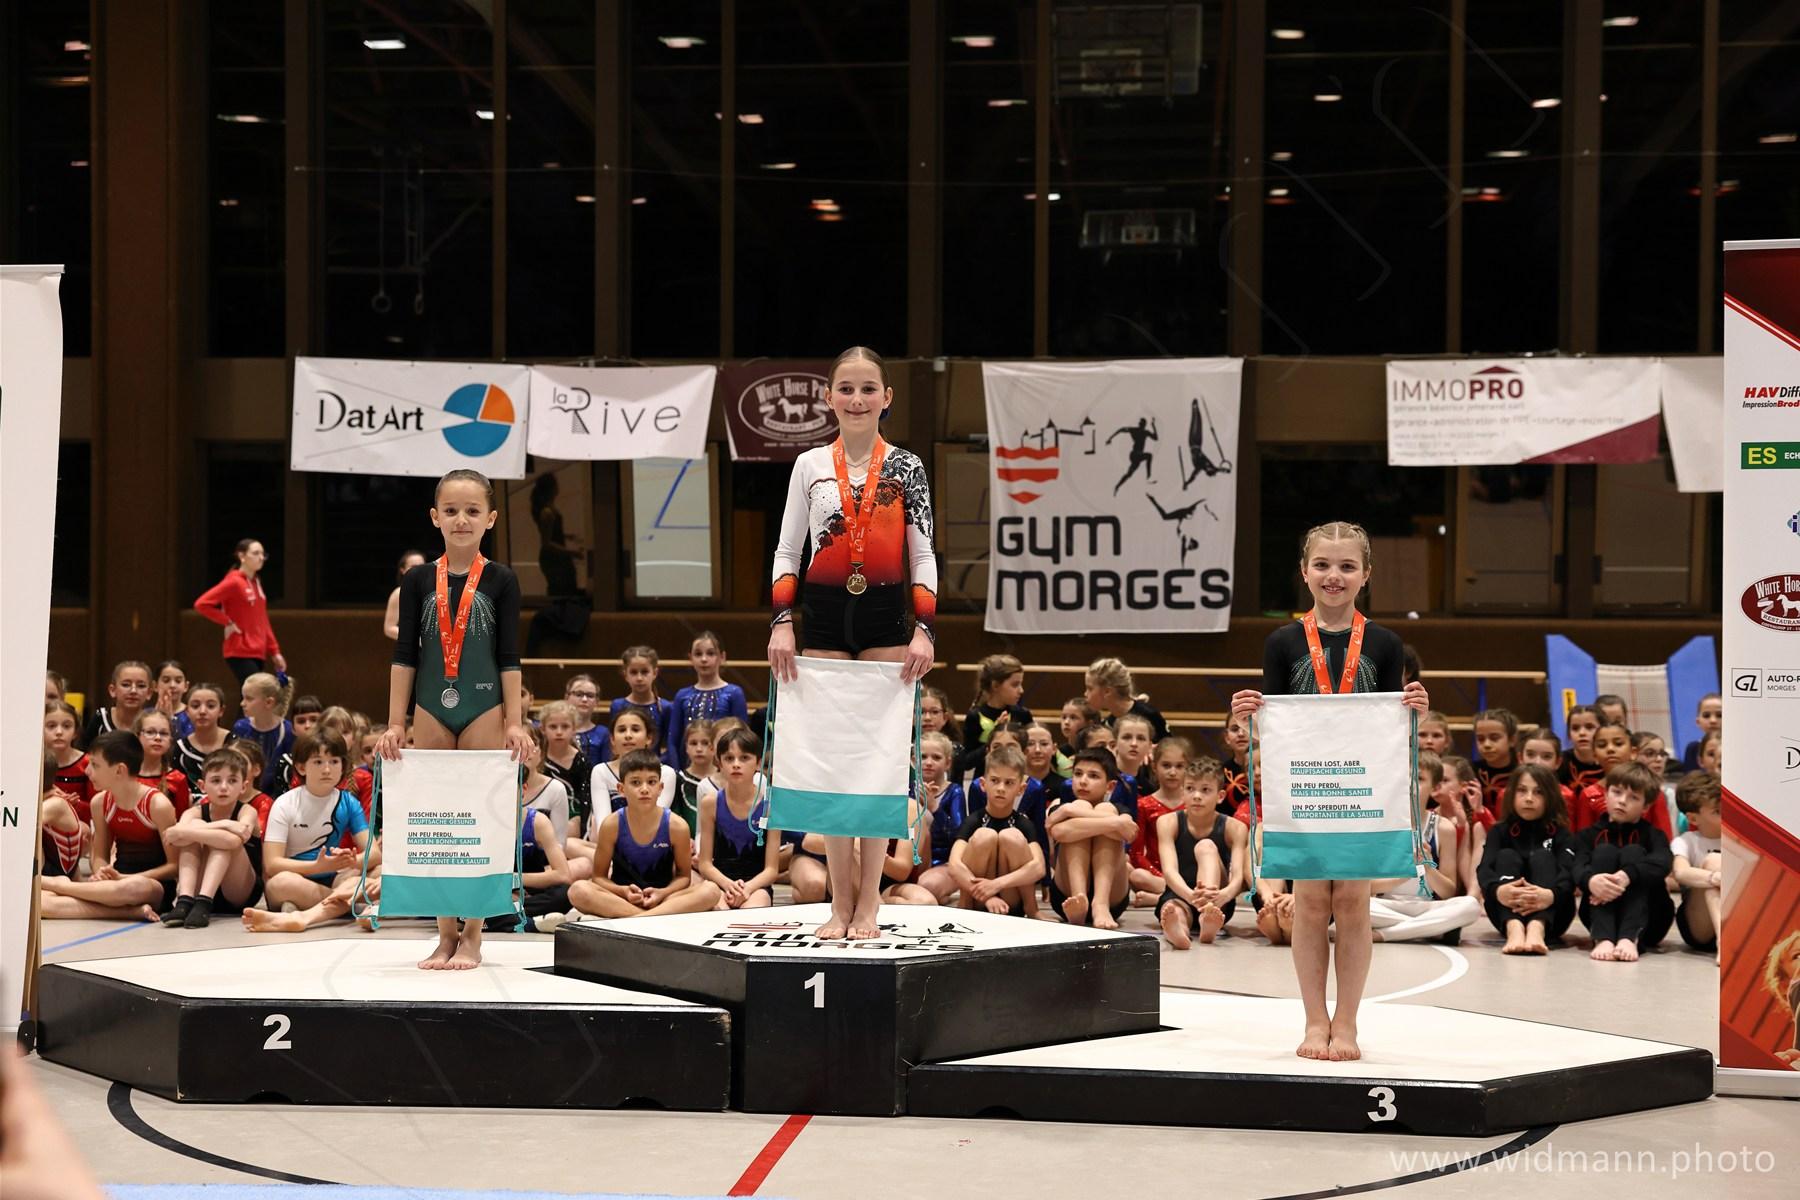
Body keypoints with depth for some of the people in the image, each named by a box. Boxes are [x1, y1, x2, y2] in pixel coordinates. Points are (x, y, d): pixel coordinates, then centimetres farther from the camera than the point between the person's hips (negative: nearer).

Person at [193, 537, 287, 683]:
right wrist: (228, 622, -13)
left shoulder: (256, 583, 15)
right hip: (241, 653, -8)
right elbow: (201, 604, -16)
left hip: (257, 653, 8)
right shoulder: (234, 582, -9)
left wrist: (274, 651, 15)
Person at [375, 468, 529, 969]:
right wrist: (396, 723, -1)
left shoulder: (501, 581, 0)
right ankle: (445, 934, 12)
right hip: (431, 711, 2)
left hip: (484, 710, -2)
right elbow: (404, 655, 3)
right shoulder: (418, 581, 3)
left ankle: (471, 937, 7)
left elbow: (509, 658, -1)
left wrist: (514, 722, -6)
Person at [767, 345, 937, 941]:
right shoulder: (810, 466, 6)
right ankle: (842, 900, 6)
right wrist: (782, 622, -6)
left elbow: (923, 554, 3)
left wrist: (924, 629, -8)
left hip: (886, 613, -1)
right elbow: (787, 549, 6)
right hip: (824, 611, 1)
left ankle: (868, 903, 4)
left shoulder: (905, 467, 4)